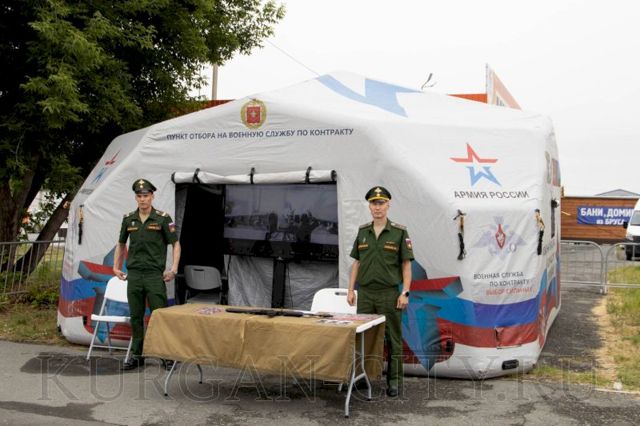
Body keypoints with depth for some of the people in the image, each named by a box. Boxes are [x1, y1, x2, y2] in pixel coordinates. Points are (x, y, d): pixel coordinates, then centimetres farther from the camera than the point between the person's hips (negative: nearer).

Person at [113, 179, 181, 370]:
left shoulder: (163, 218, -4)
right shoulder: (128, 219, 8)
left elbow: (176, 244, -1)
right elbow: (121, 245, 22)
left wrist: (173, 269, -9)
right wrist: (116, 267, 15)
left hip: (155, 274, -4)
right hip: (134, 274, 4)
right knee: (136, 316, 9)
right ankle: (137, 355, 20)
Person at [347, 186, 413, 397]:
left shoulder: (399, 232, -3)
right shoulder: (363, 232, 9)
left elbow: (406, 265, -3)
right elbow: (356, 263, 12)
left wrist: (405, 293, -11)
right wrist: (351, 290, 6)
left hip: (389, 293, -3)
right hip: (365, 293, 4)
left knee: (393, 339, 3)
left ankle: (394, 381, 11)